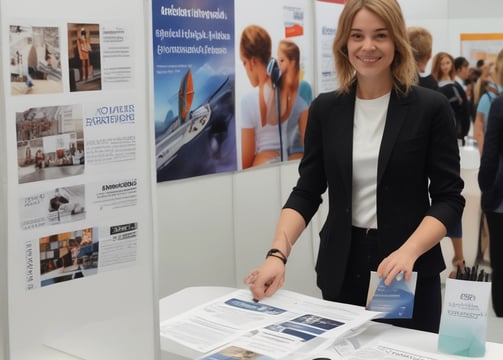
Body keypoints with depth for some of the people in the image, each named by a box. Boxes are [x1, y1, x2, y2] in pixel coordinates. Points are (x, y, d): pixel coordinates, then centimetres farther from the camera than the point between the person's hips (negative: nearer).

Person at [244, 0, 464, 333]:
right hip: (341, 268, 2)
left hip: (410, 274, -2)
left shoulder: (430, 107, -6)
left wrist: (408, 252, -23)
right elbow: (306, 192, 2)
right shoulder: (325, 109, 2)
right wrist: (278, 254, -14)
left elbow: (449, 198, -6)